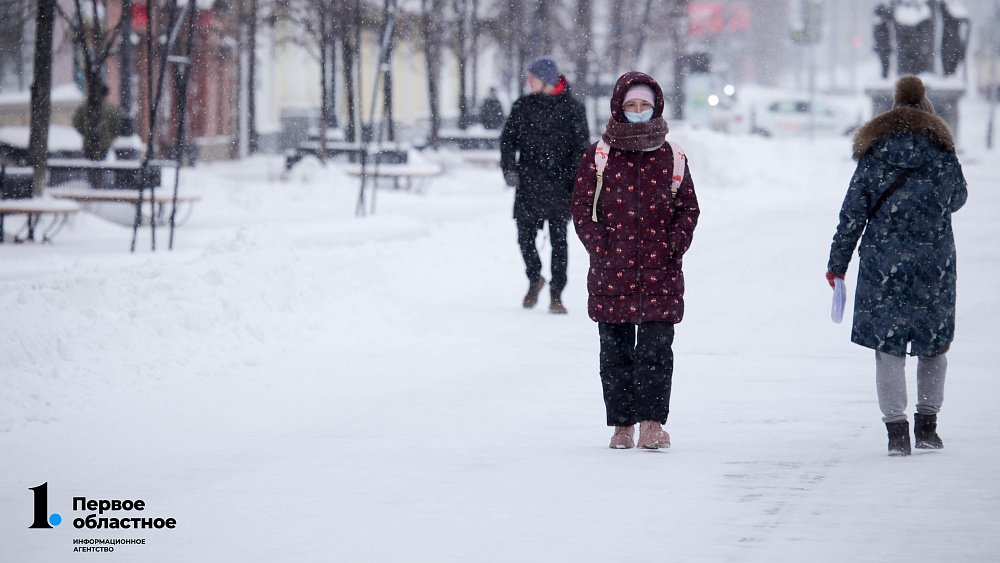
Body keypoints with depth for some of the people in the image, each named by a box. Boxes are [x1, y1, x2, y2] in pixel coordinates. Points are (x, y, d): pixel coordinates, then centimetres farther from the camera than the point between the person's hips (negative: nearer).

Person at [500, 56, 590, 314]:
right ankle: (534, 279, 27)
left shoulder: (571, 108, 0)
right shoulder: (523, 106, 7)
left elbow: (582, 148, 1)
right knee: (525, 237, 1)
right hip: (528, 184, 2)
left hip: (559, 184, -2)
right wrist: (508, 168, -7)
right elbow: (508, 138, 9)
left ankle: (556, 295, 4)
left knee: (558, 239, -2)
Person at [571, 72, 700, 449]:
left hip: (660, 271, 0)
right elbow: (583, 209, 4)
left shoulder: (672, 158, 9)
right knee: (616, 350, 5)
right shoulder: (598, 157, 5)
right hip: (612, 271, 0)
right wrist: (601, 250, -8)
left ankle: (652, 421, -4)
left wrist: (677, 242, -3)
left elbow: (688, 207, 14)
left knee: (657, 347, -7)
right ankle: (622, 423, 12)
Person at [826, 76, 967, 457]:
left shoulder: (874, 152, 2)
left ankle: (896, 429, -6)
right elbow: (957, 198, 15)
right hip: (934, 260, 1)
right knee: (934, 343, 14)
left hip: (883, 261, -1)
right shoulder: (941, 148, 2)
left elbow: (853, 211, 1)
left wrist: (838, 262, 6)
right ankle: (927, 423, 16)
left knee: (888, 345, 1)